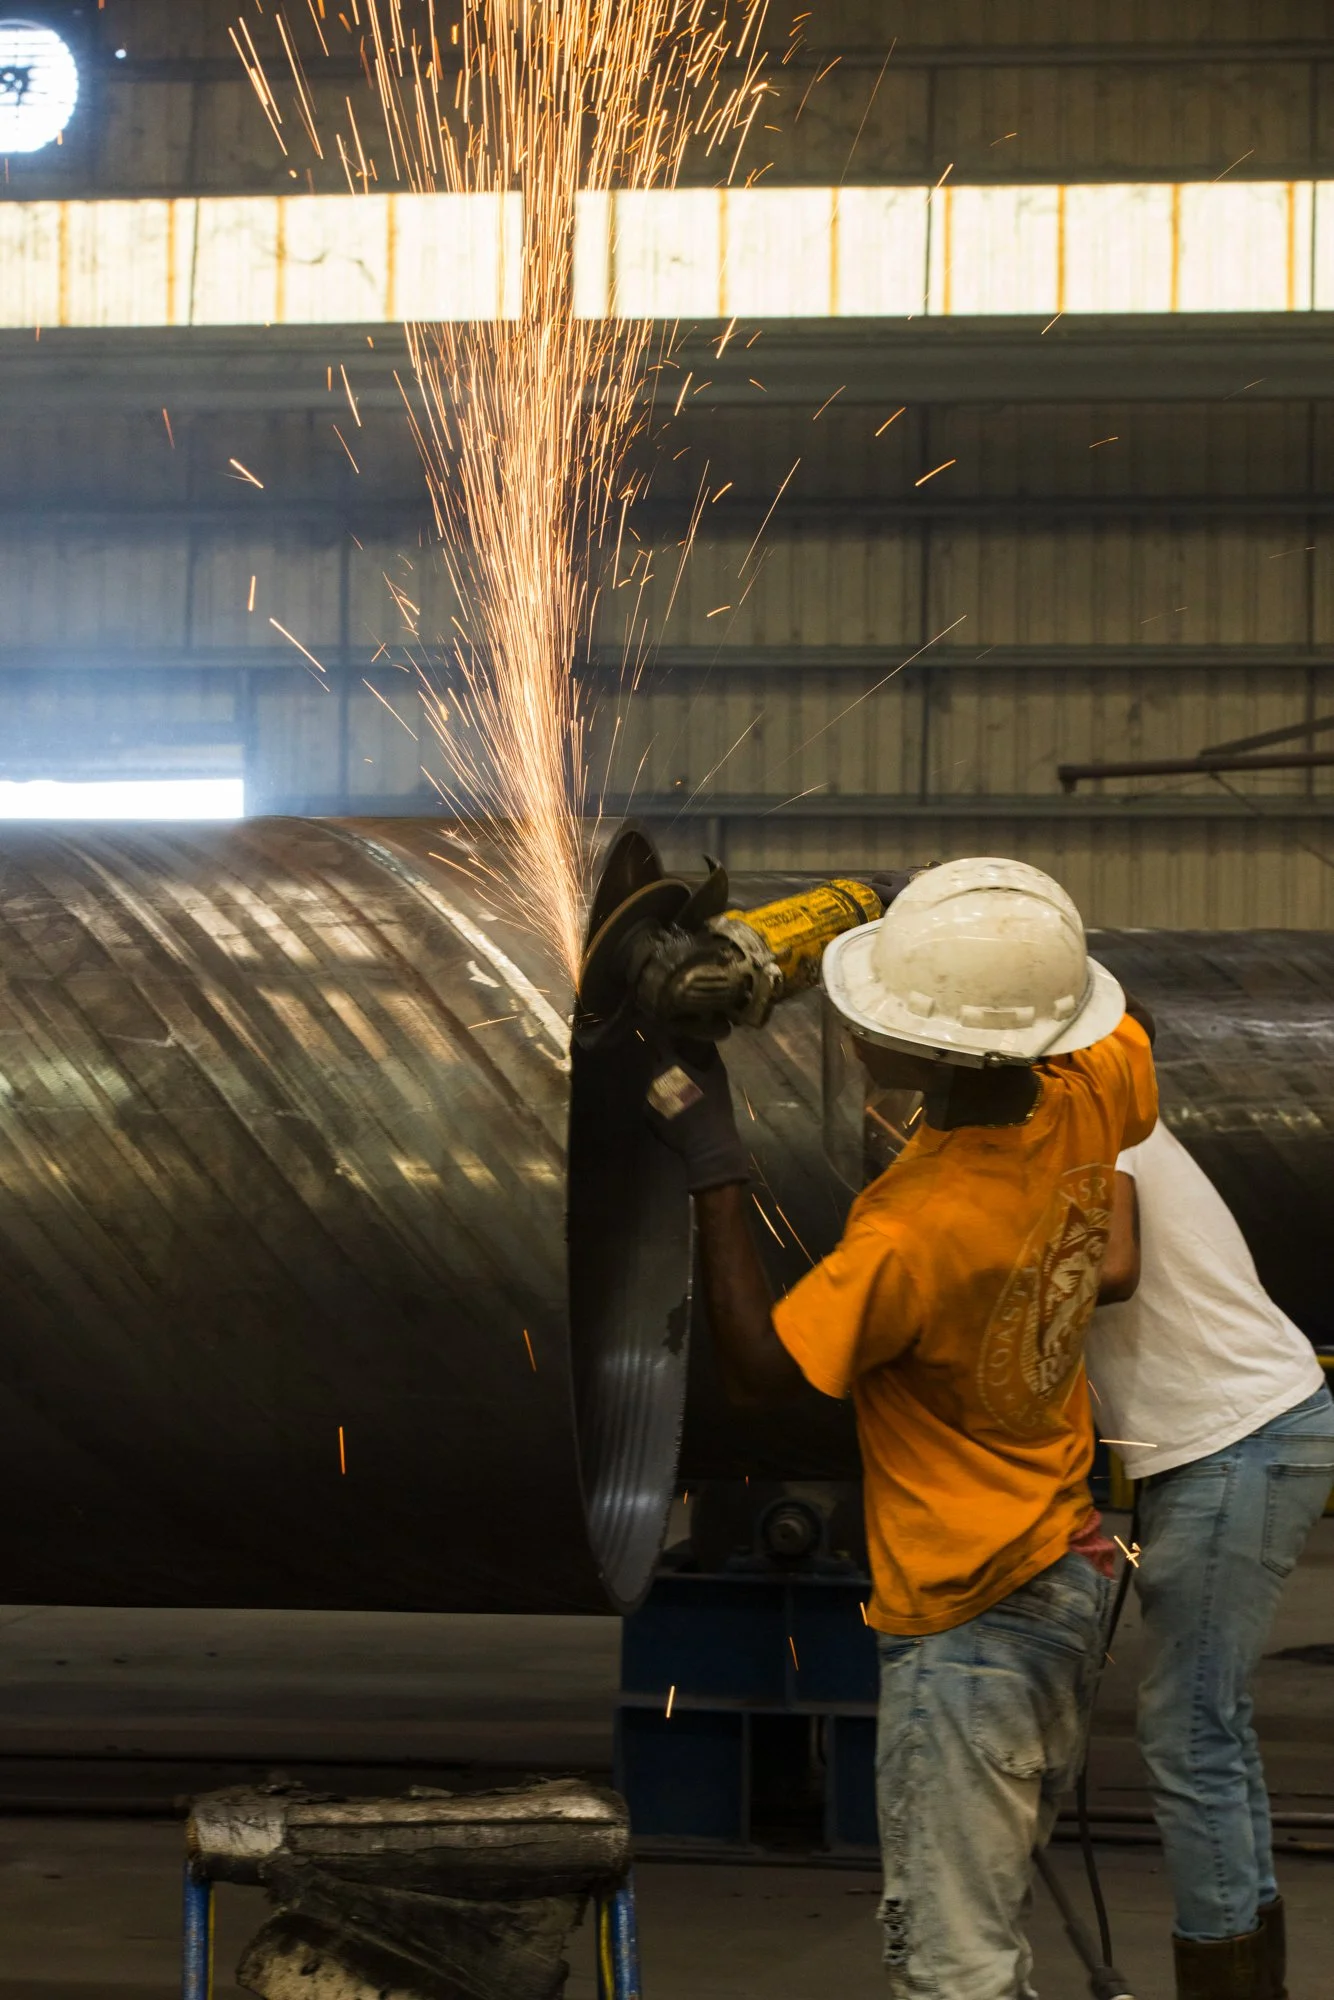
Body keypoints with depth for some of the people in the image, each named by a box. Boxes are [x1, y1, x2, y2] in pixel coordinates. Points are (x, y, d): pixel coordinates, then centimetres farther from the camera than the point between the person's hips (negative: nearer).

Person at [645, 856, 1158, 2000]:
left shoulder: (914, 1230, -30)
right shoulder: (1087, 1098, -10)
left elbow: (759, 1370, -19)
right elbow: (1126, 1032, 15)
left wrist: (716, 1166, -19)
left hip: (968, 1624, -9)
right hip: (1070, 1573, 9)